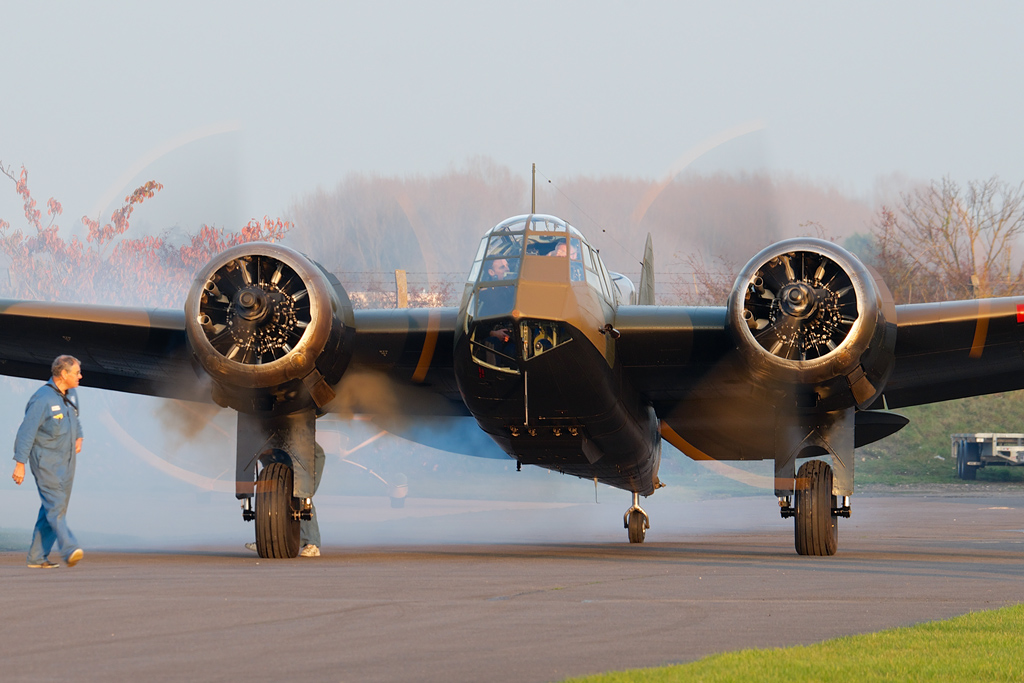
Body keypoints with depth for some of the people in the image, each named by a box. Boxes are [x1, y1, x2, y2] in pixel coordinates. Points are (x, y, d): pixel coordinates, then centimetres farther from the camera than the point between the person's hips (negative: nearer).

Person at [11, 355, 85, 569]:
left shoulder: (70, 395, 8)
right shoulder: (43, 399, -18)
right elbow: (26, 432, -18)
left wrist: (78, 437, 16)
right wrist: (20, 464, -21)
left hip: (66, 461, 8)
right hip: (46, 461, -8)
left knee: (53, 509, 8)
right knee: (55, 505, -17)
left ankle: (37, 557, 13)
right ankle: (69, 550, -29)